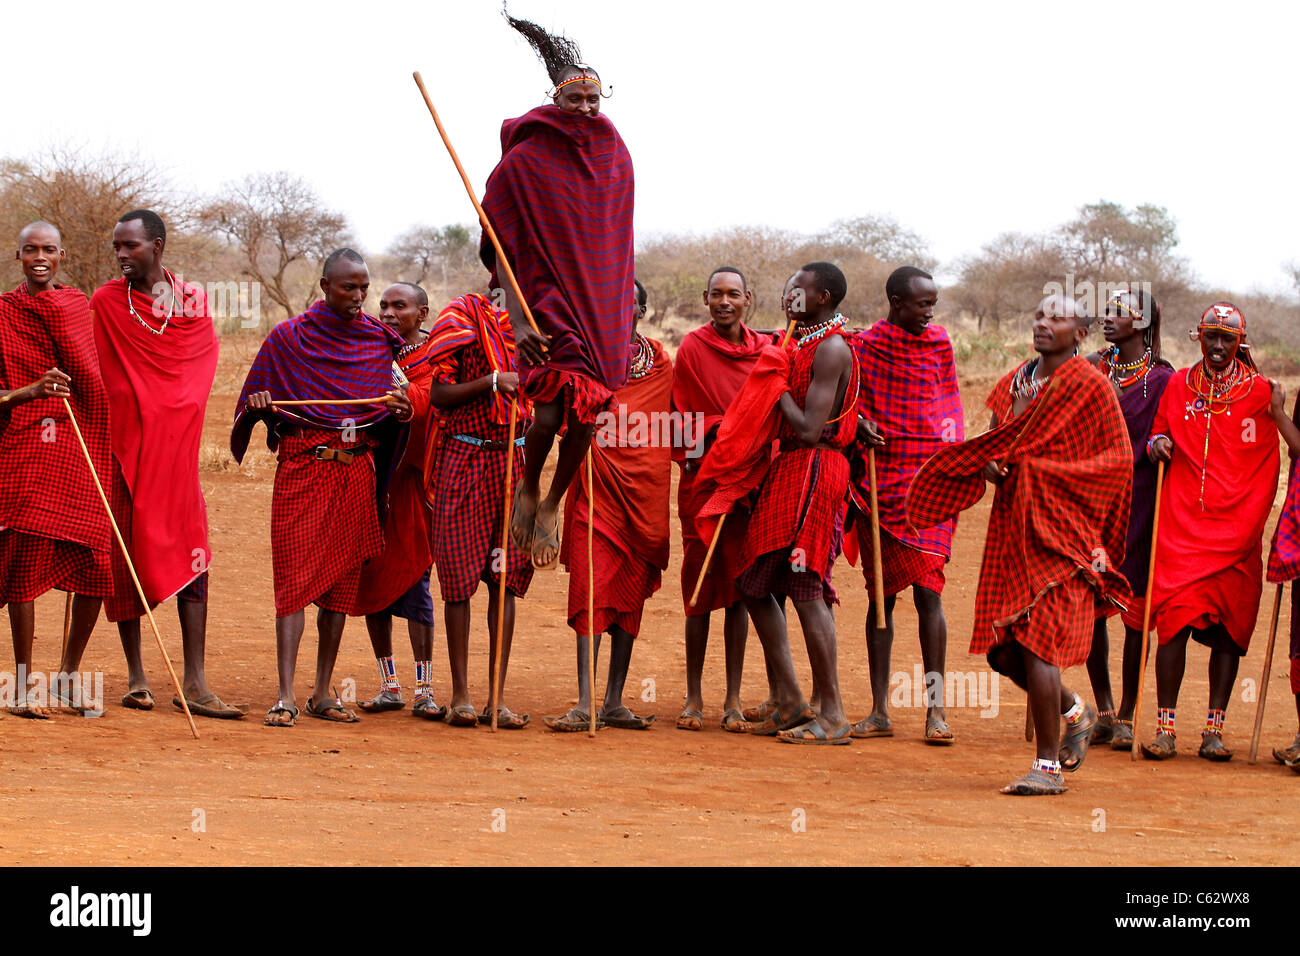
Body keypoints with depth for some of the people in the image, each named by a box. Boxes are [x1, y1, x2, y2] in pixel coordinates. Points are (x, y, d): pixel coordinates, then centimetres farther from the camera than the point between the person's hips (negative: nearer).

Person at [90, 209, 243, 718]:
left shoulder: (192, 299, 6)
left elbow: (203, 364, 11)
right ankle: (136, 677, 10)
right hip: (123, 443, -1)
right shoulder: (105, 303, 2)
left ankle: (195, 682, -4)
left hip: (175, 447, 1)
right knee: (125, 556, 1)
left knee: (191, 554, -4)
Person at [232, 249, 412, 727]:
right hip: (302, 466, -3)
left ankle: (323, 693, 13)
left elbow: (388, 412, 12)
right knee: (295, 575, -10)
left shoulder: (378, 339, 11)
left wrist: (401, 412, -10)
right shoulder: (289, 337, 2)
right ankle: (286, 695, -13)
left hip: (358, 469, 4)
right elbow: (256, 405, 6)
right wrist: (258, 405, -17)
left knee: (343, 579, 5)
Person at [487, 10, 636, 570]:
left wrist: (625, 313, 17)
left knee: (588, 410, -2)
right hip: (548, 298, -5)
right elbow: (502, 249, -8)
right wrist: (517, 319, -18)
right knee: (557, 402, -21)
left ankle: (552, 505, 20)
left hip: (603, 306, 5)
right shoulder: (524, 162, -7)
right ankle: (527, 488, 7)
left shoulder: (615, 158, 8)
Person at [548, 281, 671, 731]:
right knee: (591, 589, -10)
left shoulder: (662, 365, 12)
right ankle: (585, 705, -13)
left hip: (646, 490, 3)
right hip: (598, 486, -3)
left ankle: (614, 702, 12)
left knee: (631, 592, 6)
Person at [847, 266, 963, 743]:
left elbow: (951, 408, 14)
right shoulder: (863, 346, 2)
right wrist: (860, 427, -11)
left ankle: (936, 708, -4)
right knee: (881, 593, 4)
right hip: (880, 480, 0)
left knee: (927, 589, -8)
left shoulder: (939, 343, 8)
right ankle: (879, 711, 9)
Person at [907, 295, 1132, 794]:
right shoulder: (1017, 379, 14)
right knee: (1002, 646, 6)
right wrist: (989, 463, -1)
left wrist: (1041, 471, -12)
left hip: (1060, 529, -7)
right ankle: (1074, 712, 32)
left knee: (1034, 641, -14)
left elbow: (1118, 463, -7)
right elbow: (997, 439, 23)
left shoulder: (1089, 386, -6)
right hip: (1012, 524, 7)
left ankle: (1048, 767, -5)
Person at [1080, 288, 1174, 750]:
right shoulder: (1092, 369, 12)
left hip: (1137, 503, -4)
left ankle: (1126, 717, 8)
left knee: (1135, 612, -2)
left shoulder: (1162, 379, -1)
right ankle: (1103, 711, 17)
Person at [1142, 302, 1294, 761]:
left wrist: (1279, 414, -12)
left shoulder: (1259, 392, 4)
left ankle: (1214, 729, 7)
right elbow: (1160, 434, 21)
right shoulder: (1178, 386, 10)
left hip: (1237, 529, -1)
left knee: (1229, 627, 1)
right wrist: (1157, 444, 2)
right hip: (1182, 524, 1)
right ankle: (1165, 727, -5)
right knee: (1175, 620, -9)